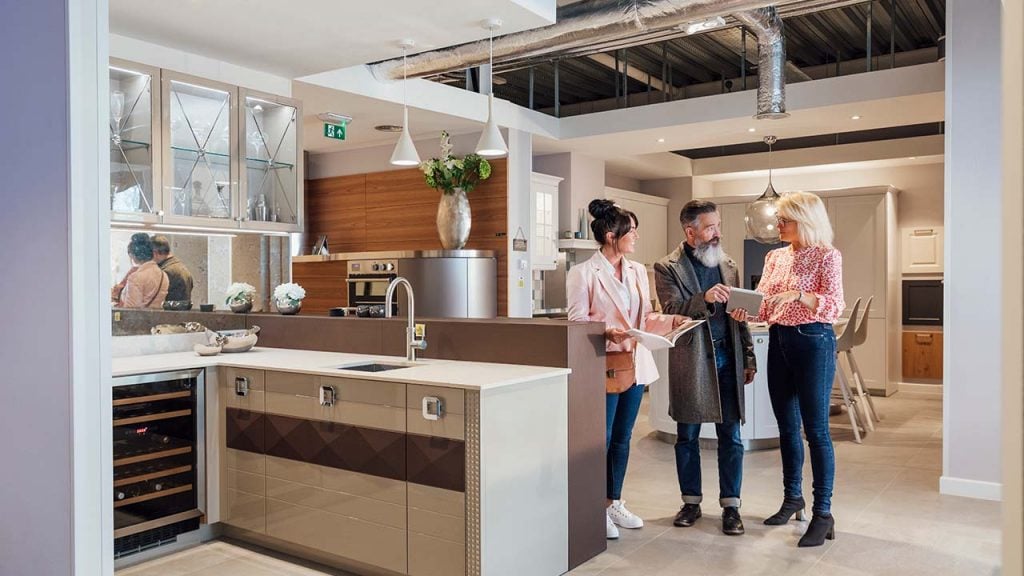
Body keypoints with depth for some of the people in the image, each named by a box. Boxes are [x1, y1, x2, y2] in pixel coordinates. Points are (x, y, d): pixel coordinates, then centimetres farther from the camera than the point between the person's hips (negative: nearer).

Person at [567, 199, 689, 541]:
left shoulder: (638, 271, 10)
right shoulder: (583, 273, -10)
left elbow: (645, 317, 13)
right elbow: (577, 321, -11)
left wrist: (671, 321, -3)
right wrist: (607, 331, -26)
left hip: (635, 364, 7)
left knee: (622, 438, 15)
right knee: (601, 440, 0)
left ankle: (614, 502, 29)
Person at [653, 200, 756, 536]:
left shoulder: (728, 265, 12)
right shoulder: (668, 268, -3)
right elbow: (672, 312, -13)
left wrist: (748, 357, 12)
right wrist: (705, 298, -29)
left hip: (727, 357, 3)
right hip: (691, 362, -3)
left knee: (731, 437, 6)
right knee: (687, 437, 8)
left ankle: (731, 505, 17)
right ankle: (691, 502, 23)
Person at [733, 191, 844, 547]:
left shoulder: (826, 256, -6)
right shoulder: (775, 257, 12)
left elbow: (834, 306, -16)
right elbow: (765, 304, 9)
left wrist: (797, 295, -29)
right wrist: (746, 310, -12)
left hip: (813, 342, -6)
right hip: (779, 342, 7)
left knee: (815, 429, -5)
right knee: (787, 427, 14)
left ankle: (823, 513, 3)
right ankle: (792, 498, 28)